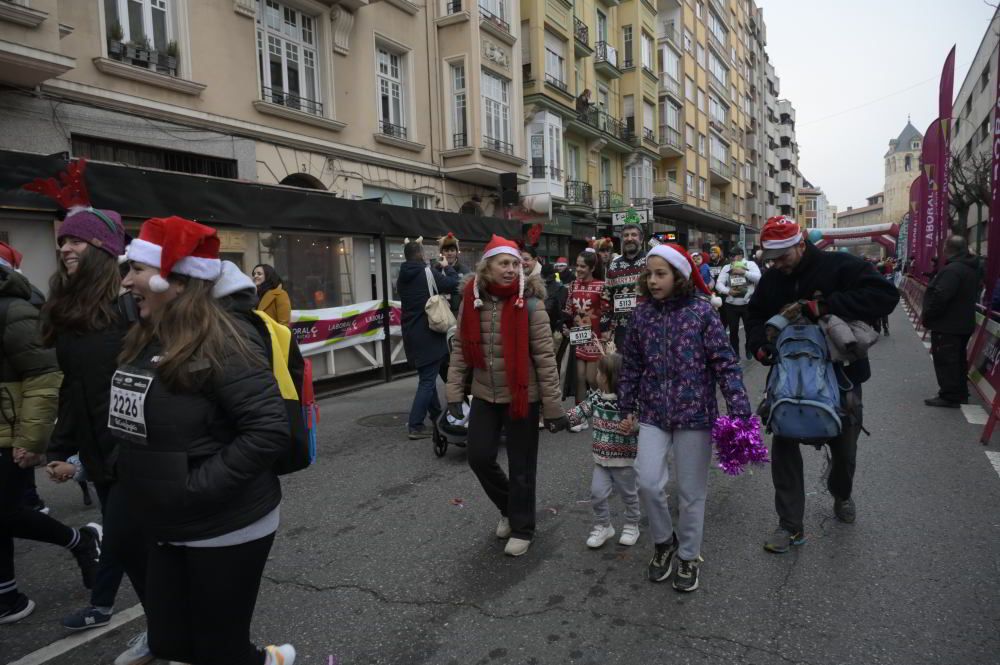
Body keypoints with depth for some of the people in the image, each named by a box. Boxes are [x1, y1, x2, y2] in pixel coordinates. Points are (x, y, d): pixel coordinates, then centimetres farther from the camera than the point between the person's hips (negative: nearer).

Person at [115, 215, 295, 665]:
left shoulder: (222, 342, -22)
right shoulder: (145, 342, 5)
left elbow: (270, 431, -28)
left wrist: (196, 486, -25)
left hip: (227, 530, -8)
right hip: (167, 530, 9)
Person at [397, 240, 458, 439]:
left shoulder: (403, 277, 7)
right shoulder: (427, 272, -14)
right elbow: (453, 284, -9)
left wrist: (438, 269, 13)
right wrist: (447, 268, 8)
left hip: (411, 333, 8)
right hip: (428, 333, -8)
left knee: (427, 376, 21)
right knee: (428, 379, -4)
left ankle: (436, 414, 32)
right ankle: (415, 425, -7)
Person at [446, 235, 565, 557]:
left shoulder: (530, 303, -14)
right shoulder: (471, 300, -2)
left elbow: (545, 358, -13)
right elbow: (461, 348, 4)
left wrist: (553, 407, -12)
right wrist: (455, 391, -1)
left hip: (522, 396, -4)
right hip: (484, 395, 4)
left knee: (521, 466, 7)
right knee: (480, 457, 7)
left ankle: (522, 528, 28)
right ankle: (508, 507, 36)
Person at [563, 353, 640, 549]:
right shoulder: (596, 397, -2)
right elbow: (579, 412, 5)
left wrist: (632, 427, -43)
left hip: (624, 459, -5)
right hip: (602, 458, 5)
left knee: (629, 494, 13)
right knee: (597, 493, 2)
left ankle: (632, 525, 35)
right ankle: (602, 526, 23)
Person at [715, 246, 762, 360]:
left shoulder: (751, 264, 0)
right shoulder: (726, 268, 4)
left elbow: (758, 278, -14)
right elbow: (719, 284, -2)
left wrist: (743, 272, -19)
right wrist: (728, 291, -19)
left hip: (748, 304, -1)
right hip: (731, 305, 1)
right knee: (733, 330, 7)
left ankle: (749, 350, 28)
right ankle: (735, 353, 20)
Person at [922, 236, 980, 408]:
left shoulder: (952, 270, -24)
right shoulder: (971, 268, 11)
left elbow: (940, 297, -31)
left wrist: (927, 316, -17)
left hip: (947, 326, -10)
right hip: (963, 324, 10)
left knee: (945, 361, -3)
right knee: (958, 360, 18)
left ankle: (949, 396, 1)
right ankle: (961, 394, 27)